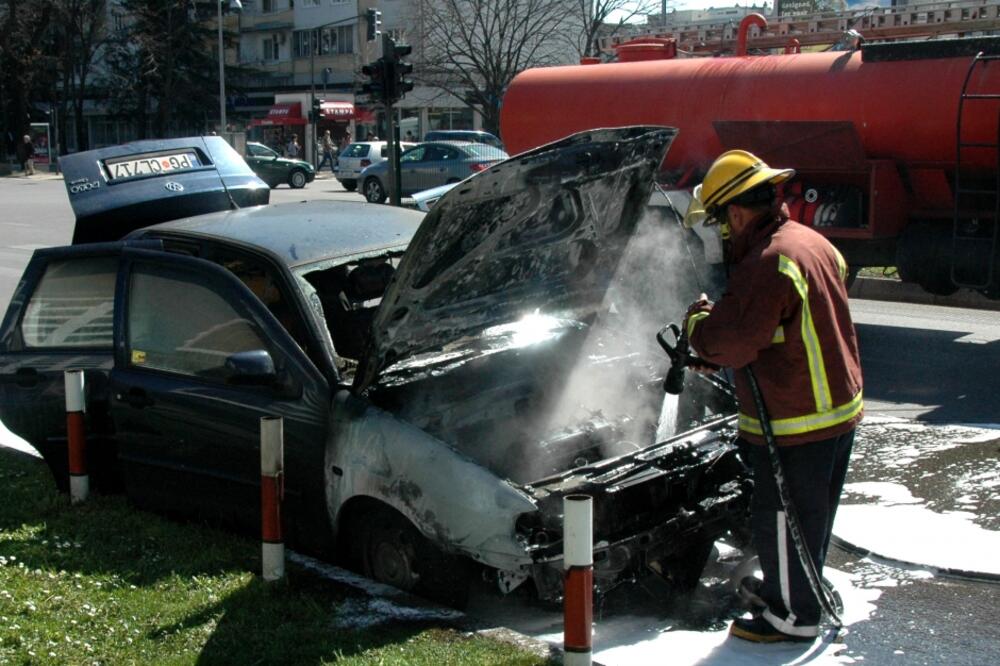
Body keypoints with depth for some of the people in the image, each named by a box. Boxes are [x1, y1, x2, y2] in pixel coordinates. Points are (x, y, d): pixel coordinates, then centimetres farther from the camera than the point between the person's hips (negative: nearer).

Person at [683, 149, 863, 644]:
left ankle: (793, 616, 21)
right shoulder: (813, 242, 8)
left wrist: (696, 320, -4)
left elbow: (728, 344, -25)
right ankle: (793, 590, 42)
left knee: (779, 521, 7)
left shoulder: (767, 263, -25)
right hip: (840, 407, 10)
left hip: (794, 426, -10)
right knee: (810, 516, 24)